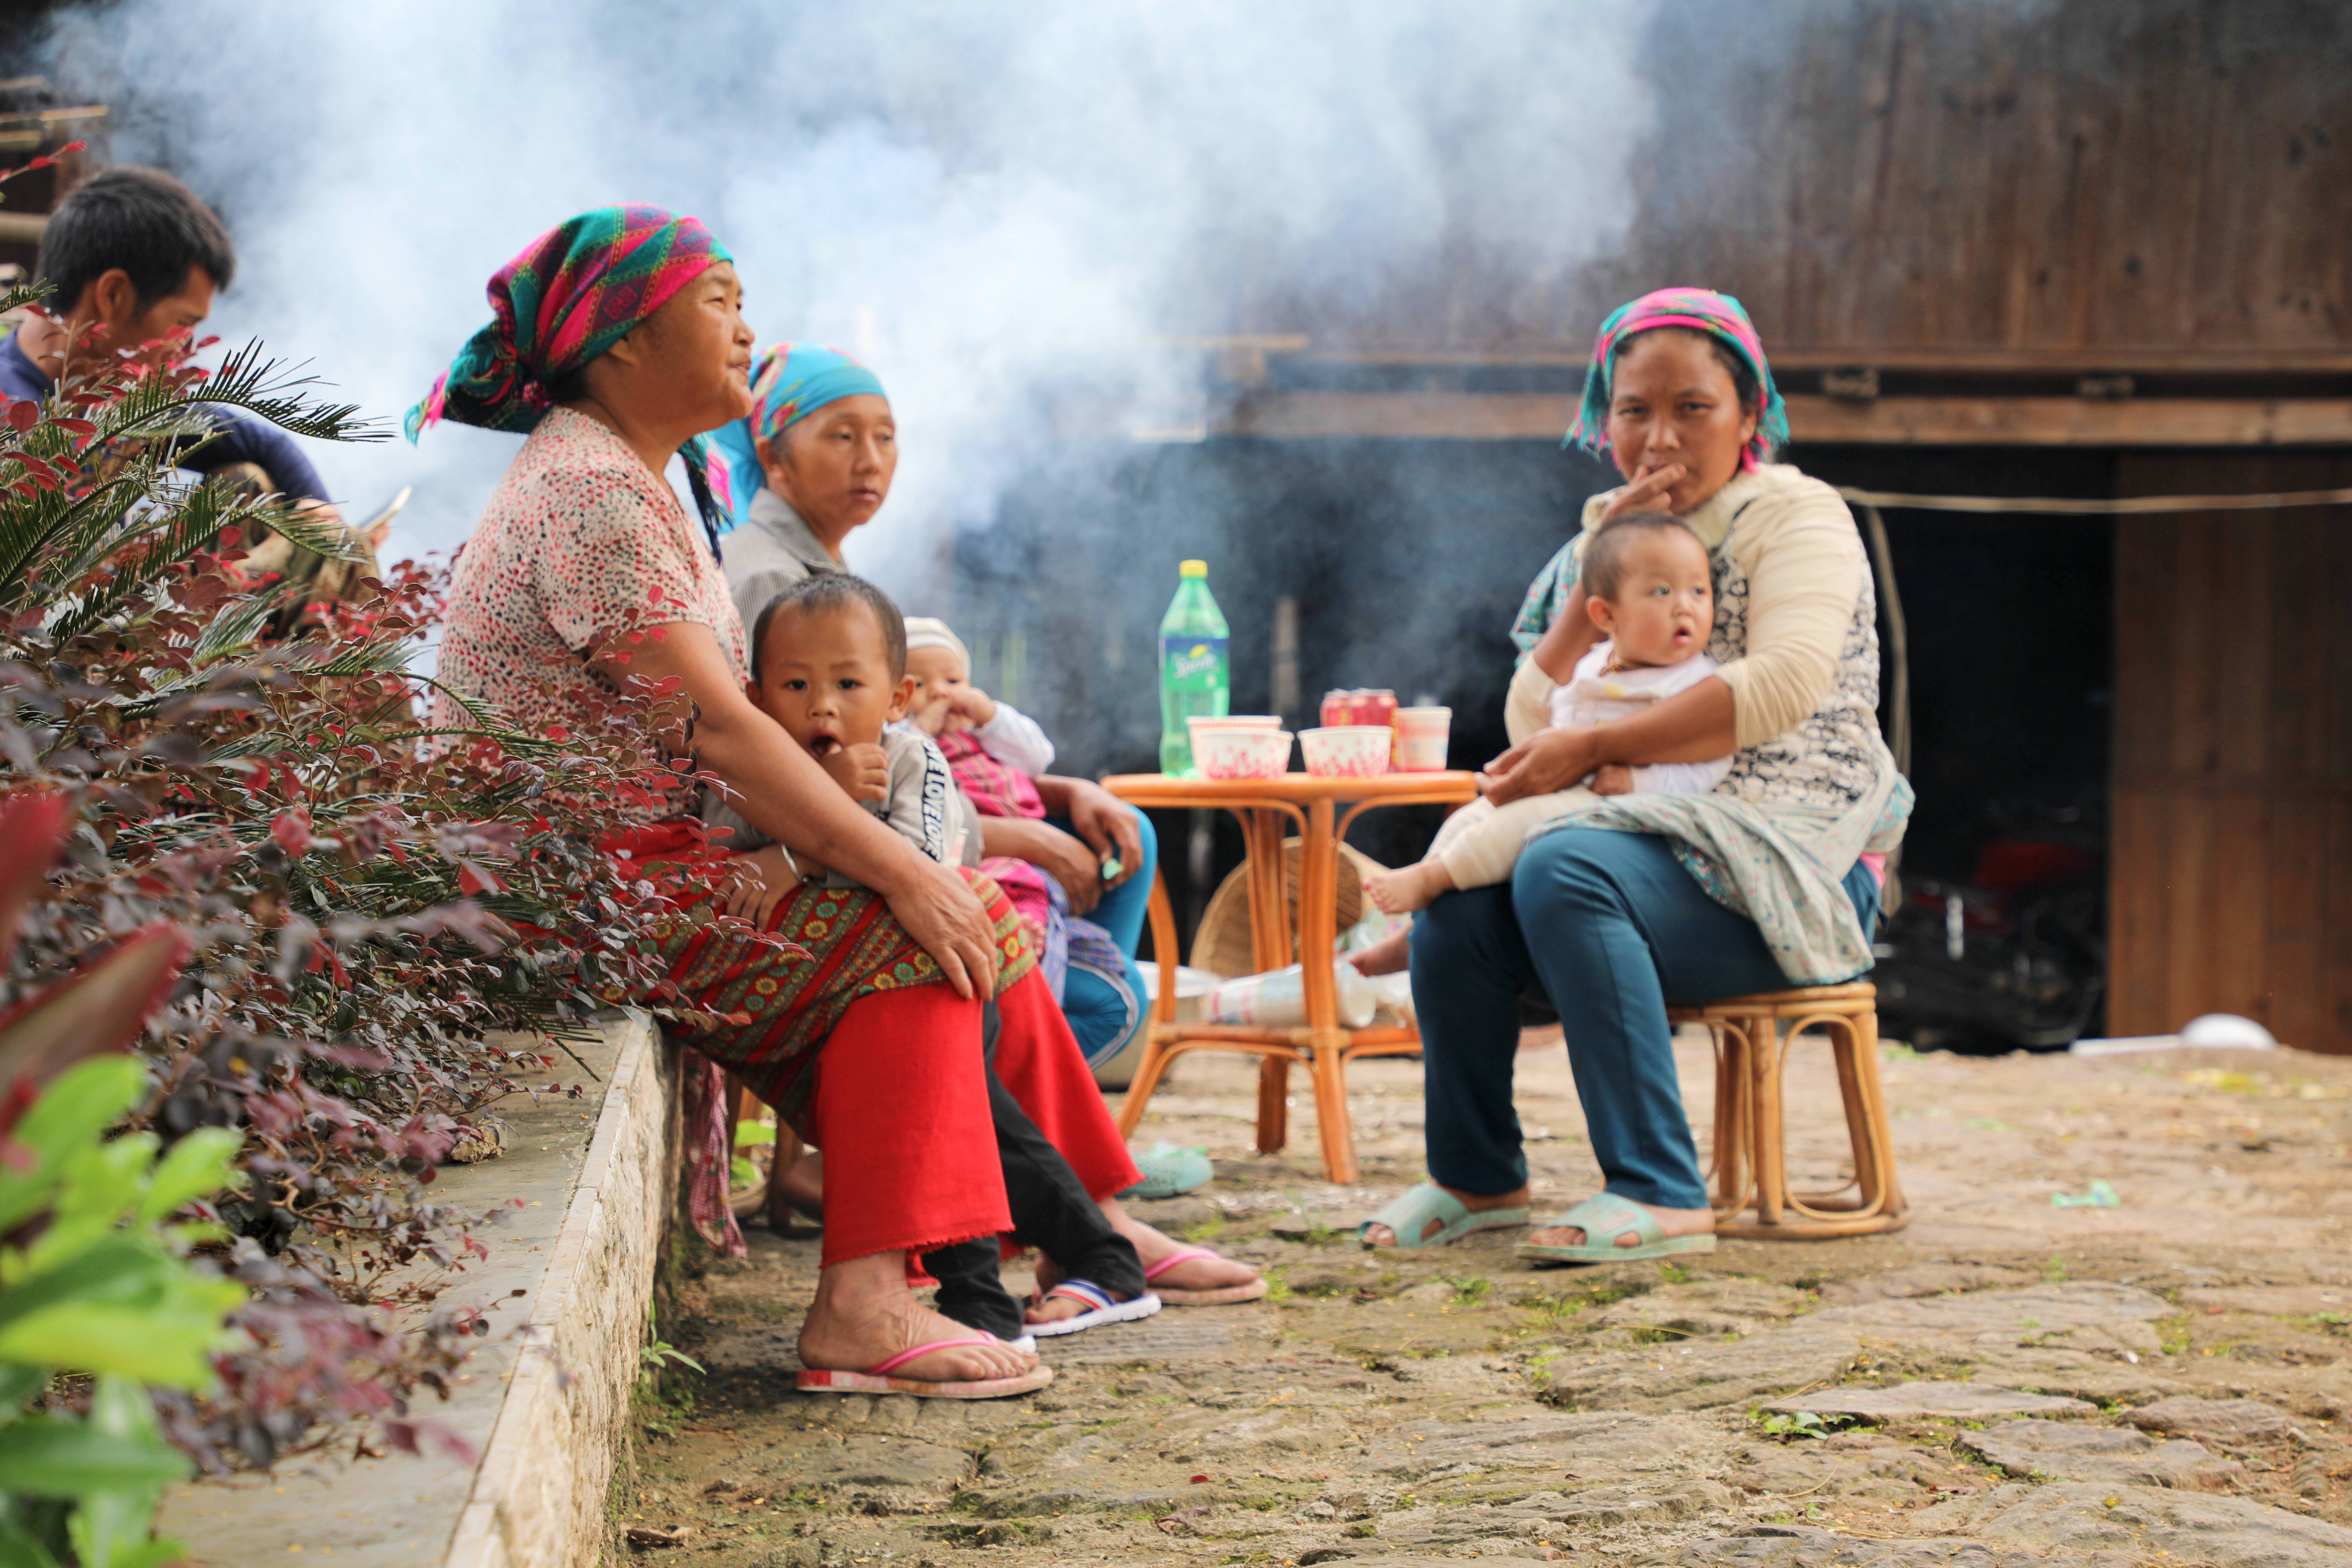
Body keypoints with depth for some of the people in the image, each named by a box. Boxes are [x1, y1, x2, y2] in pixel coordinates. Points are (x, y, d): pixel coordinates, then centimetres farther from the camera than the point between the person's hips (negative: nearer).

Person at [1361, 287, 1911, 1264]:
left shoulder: (1796, 515, -1)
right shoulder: (1605, 536, 18)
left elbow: (1788, 684, -21)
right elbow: (1532, 723, 8)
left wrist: (1591, 749, -25)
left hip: (1791, 858, -6)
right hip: (1646, 836, 6)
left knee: (1563, 871, -33)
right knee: (1453, 907, -20)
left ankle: (1661, 1195, -33)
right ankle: (1476, 1178, 1)